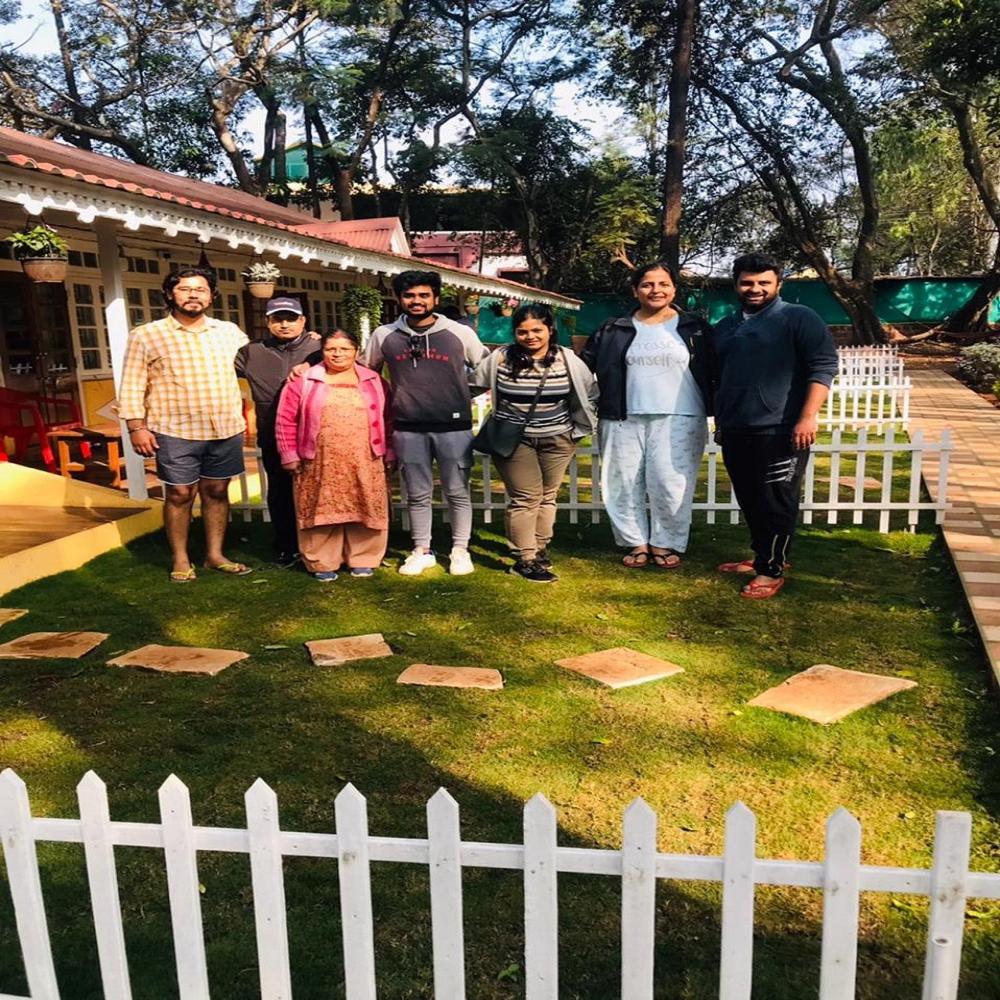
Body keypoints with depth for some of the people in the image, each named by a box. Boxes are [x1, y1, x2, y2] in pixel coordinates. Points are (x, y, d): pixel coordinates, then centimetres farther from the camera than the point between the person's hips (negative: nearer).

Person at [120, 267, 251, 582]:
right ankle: (180, 560, 15)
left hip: (227, 430, 3)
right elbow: (132, 387, -2)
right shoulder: (146, 336, 0)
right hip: (175, 432, -3)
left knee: (216, 492, 10)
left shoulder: (230, 332, 11)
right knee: (180, 494, 2)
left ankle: (215, 554, 22)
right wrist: (136, 427, -10)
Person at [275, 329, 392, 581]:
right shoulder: (303, 381, 3)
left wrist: (389, 453, 8)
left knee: (364, 510, 5)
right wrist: (289, 455, -1)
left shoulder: (373, 381, 9)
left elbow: (387, 419, 11)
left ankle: (363, 560, 18)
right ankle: (323, 563, 15)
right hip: (320, 464, -1)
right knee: (322, 511, 3)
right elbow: (286, 420, 3)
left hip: (364, 463, 1)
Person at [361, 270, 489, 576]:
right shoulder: (384, 336, 3)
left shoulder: (459, 333, -1)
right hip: (408, 429, 2)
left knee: (457, 492, 6)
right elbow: (363, 372, 17)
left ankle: (460, 550, 19)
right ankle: (422, 551, 23)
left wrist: (460, 395, 6)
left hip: (454, 426, -1)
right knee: (417, 494, 11)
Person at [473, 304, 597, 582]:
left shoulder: (568, 360, -3)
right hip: (514, 440, -3)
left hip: (557, 440, 3)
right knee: (526, 497, -7)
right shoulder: (500, 359, -8)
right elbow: (472, 387, 4)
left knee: (547, 496, 11)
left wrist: (580, 426, 11)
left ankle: (540, 549, 25)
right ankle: (524, 559, -1)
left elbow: (590, 392, 11)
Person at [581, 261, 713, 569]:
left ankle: (665, 543, 11)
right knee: (625, 483, 4)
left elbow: (714, 373, 10)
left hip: (678, 420, -1)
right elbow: (583, 365, 10)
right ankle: (636, 542, 17)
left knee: (671, 484, -4)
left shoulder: (694, 328, 8)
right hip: (624, 421, 2)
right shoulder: (614, 330, 8)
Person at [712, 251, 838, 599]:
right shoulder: (724, 327, 18)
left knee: (776, 503, -2)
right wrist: (720, 420, 24)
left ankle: (771, 570, 5)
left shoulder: (798, 318, -3)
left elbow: (824, 366, -11)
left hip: (780, 432, -7)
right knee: (749, 501, 15)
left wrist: (808, 417, -18)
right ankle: (760, 554, 30)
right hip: (736, 432, 7)